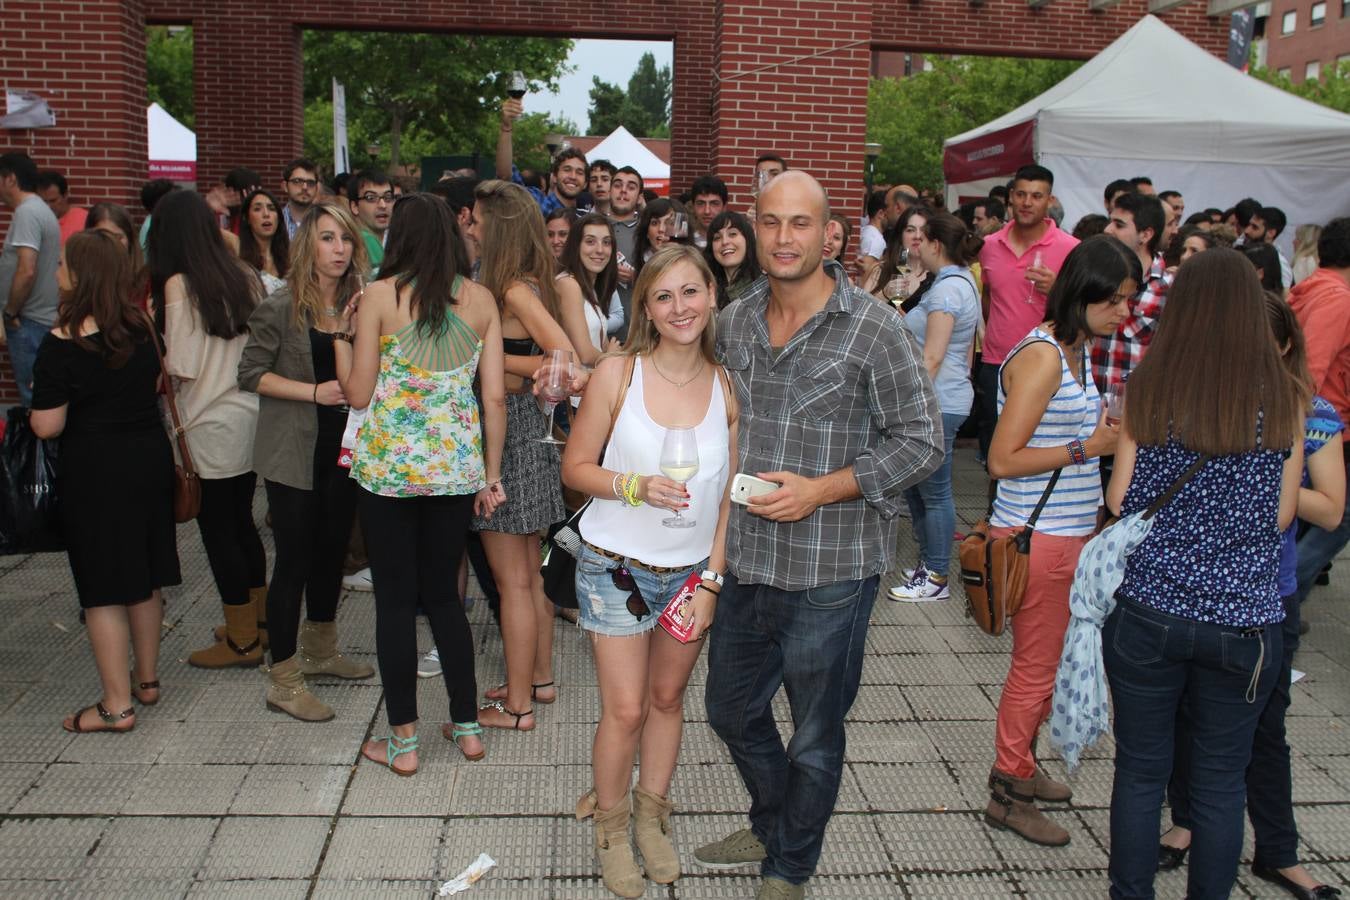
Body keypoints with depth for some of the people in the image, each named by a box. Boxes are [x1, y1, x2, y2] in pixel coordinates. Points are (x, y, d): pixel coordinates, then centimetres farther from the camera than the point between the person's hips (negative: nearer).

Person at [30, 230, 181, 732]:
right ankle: (147, 680, 29)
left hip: (94, 472, -6)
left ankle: (117, 705, 9)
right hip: (150, 459, 6)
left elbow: (47, 426, -17)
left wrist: (39, 394, 2)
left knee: (102, 588, 3)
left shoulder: (62, 343, -18)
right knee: (144, 578, 16)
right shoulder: (140, 327, 0)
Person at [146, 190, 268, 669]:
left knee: (217, 528, 5)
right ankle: (259, 618, 30)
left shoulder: (178, 285, -13)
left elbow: (182, 366, -15)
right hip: (251, 412, 7)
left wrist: (156, 359, 3)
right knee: (241, 520, 19)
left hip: (211, 424, -7)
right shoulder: (244, 276, 5)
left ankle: (242, 639, 14)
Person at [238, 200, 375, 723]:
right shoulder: (281, 308, -9)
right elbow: (251, 373, -10)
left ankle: (319, 651, 36)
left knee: (332, 550, 16)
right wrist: (314, 392, -19)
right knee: (295, 559, -2)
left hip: (344, 445, 5)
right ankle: (283, 680, 9)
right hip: (293, 451, -5)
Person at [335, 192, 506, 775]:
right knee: (443, 594, 17)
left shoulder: (379, 296, -6)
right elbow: (495, 398, 0)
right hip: (456, 466, 3)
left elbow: (358, 394, -5)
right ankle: (468, 727, 23)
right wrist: (491, 475, 8)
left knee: (395, 600, 7)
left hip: (389, 465, -3)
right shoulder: (481, 300, 2)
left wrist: (340, 339, 11)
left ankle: (403, 741, 15)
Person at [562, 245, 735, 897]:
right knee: (625, 710, 2)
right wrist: (637, 486, -23)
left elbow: (729, 496, 0)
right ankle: (610, 827, 27)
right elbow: (576, 468, -6)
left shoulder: (729, 385, -5)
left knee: (667, 698, 15)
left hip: (694, 570, 3)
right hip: (616, 567, -2)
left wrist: (710, 581, -3)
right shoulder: (617, 374, -11)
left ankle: (651, 817, 37)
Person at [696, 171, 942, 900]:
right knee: (732, 710, 22)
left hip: (830, 571, -5)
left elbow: (922, 442, -10)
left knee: (814, 736, 13)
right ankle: (771, 827, 49)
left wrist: (821, 489, -18)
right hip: (746, 560, 6)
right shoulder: (735, 321, 4)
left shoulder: (874, 330, -13)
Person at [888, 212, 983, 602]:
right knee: (913, 485, 16)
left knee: (934, 492, -1)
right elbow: (966, 350, 20)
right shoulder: (963, 282, 15)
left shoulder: (947, 288, -16)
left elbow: (932, 357, -20)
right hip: (945, 398, 10)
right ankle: (928, 563, 25)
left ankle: (936, 577, 9)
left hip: (936, 402, -10)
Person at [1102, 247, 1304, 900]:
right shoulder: (1285, 400, -5)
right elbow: (1282, 515, -1)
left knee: (1141, 771, 13)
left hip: (1147, 611, 0)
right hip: (1243, 621, 1)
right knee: (1221, 781, 15)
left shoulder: (1149, 390, -7)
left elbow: (1120, 499, -4)